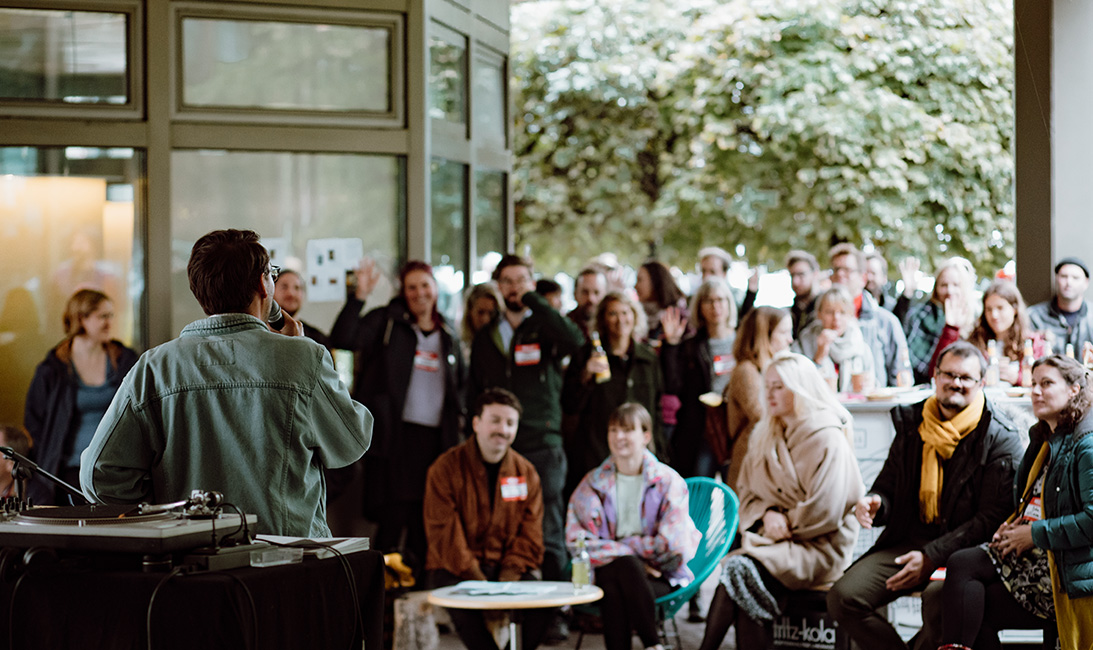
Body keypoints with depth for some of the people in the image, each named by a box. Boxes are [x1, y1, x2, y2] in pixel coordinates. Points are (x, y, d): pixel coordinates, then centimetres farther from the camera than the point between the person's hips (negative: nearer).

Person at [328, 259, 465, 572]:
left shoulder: (448, 335, 17)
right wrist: (359, 297, -21)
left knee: (425, 517, 6)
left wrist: (458, 414, 16)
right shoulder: (386, 321, 1)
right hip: (394, 430, -5)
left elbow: (461, 380, 31)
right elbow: (343, 339, -14)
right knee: (394, 513, -9)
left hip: (435, 435, 5)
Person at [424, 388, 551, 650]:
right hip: (454, 570, -4)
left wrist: (509, 577, -11)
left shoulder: (526, 473, 8)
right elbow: (444, 535, -11)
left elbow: (529, 537, 6)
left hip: (507, 569, 4)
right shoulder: (447, 468, -5)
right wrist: (477, 579, -21)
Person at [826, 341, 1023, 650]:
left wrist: (932, 556, -17)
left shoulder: (1001, 437, -4)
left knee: (937, 602, -37)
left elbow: (993, 518, -9)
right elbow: (888, 485, 22)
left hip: (965, 550, -5)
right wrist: (875, 503, -6)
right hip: (907, 541, 5)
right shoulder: (912, 423, 13)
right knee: (842, 597, -17)